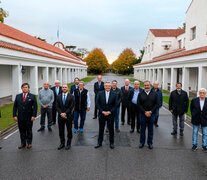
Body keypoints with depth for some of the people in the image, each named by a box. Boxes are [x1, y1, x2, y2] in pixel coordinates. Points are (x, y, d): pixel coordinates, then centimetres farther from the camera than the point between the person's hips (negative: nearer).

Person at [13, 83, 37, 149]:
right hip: (20, 117, 2)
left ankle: (29, 143, 22)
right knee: (22, 131, 10)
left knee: (29, 131, 9)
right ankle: (23, 143, 22)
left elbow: (35, 107, -5)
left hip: (29, 117, -2)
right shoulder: (18, 96, 6)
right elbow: (15, 106, 6)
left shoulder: (32, 96, -2)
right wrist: (14, 115, -3)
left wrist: (33, 116, -13)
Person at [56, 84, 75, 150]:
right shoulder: (59, 96, 6)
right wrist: (61, 113, -11)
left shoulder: (71, 97, -4)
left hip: (68, 116, -3)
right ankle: (62, 143, 24)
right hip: (60, 116, 3)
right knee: (61, 130, 10)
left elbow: (71, 107, -9)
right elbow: (57, 106, 2)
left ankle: (68, 144, 21)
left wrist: (65, 113, -16)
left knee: (69, 130, 7)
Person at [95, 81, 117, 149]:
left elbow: (115, 105, -2)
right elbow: (97, 104, -2)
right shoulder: (100, 93, 0)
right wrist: (102, 111, -10)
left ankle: (111, 143, 23)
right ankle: (99, 143, 23)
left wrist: (109, 112, -11)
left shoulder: (114, 94, -2)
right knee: (101, 129, 10)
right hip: (101, 114, 1)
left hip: (110, 114, 0)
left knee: (111, 129, 9)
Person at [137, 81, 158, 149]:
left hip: (151, 114, 0)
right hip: (143, 114, 0)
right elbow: (139, 104, -2)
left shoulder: (154, 94, 2)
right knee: (142, 129, 8)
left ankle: (150, 143, 21)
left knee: (150, 129, 9)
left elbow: (157, 104, -1)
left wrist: (150, 112, -11)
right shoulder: (140, 94, 2)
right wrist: (145, 112, -12)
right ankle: (142, 142, 21)